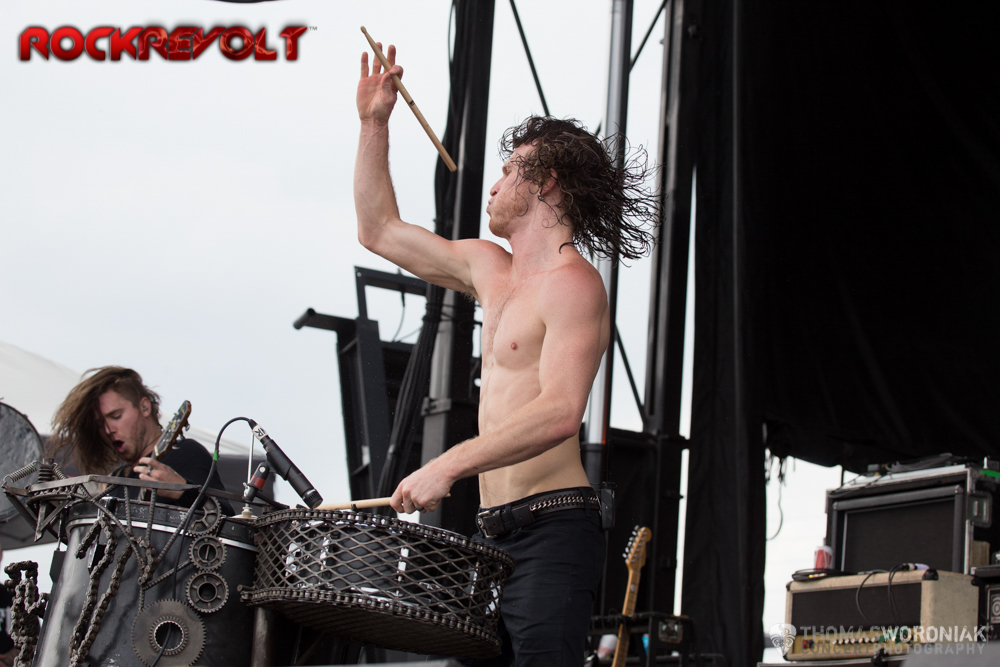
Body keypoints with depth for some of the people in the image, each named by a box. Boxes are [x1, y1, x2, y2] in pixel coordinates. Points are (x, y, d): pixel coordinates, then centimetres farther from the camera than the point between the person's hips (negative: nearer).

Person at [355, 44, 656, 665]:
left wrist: (449, 465, -28)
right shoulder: (488, 267, 18)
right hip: (493, 530, 8)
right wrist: (375, 124, 24)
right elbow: (380, 230, 29)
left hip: (553, 528, -8)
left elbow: (559, 412, -23)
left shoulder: (572, 283, -9)